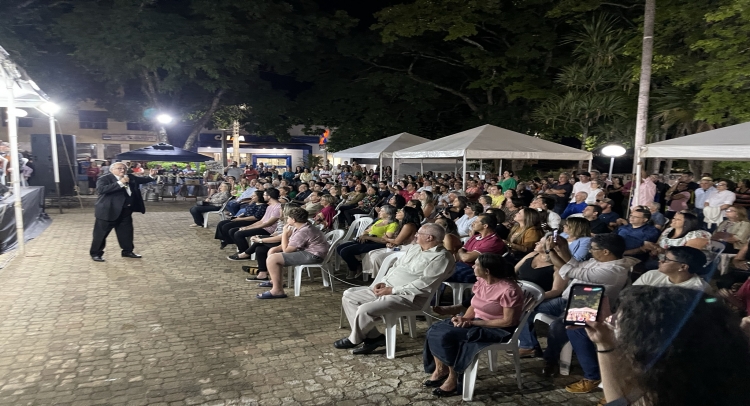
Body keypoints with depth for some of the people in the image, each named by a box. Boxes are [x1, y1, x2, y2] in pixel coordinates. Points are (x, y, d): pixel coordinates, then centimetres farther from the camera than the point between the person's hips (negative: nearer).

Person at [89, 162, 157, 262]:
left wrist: (151, 176, -5)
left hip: (125, 211, 7)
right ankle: (95, 253, 17)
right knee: (101, 233, 5)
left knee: (126, 231, 15)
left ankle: (127, 251, 29)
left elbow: (142, 179, 18)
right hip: (108, 211, -6)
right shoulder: (104, 179, -12)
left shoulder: (130, 178, 7)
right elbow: (101, 189, -29)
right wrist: (120, 183, -31)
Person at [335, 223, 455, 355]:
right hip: (387, 288, 10)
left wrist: (393, 290, -19)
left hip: (407, 297, -9)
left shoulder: (442, 257, -13)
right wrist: (383, 282, 1)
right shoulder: (414, 248, 15)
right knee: (348, 297, 2)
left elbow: (423, 285, -21)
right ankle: (373, 337, 1)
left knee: (365, 310, -26)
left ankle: (354, 339, 5)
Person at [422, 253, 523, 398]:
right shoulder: (481, 281, 1)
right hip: (476, 321, 8)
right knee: (435, 330, -11)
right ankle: (440, 370, 1)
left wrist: (473, 322, -22)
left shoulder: (508, 290, -23)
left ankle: (452, 379, -7)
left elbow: (508, 321, -22)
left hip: (497, 329, -8)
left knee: (447, 336, -24)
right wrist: (464, 318, -14)